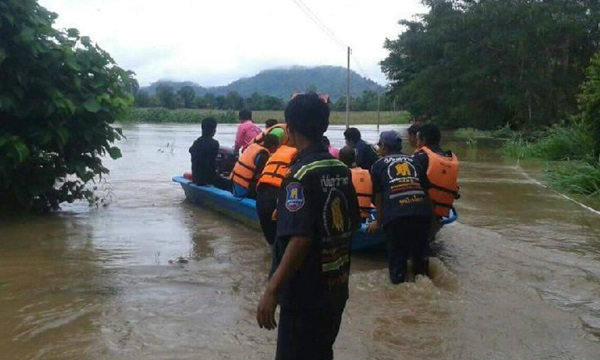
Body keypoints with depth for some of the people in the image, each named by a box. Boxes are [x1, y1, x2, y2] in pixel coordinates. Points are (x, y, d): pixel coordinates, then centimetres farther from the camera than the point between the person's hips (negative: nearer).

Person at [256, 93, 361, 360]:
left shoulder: (301, 174, -19)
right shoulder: (341, 170, 4)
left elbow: (300, 239, -27)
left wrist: (271, 290, -25)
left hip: (306, 294, -8)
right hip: (335, 288, 8)